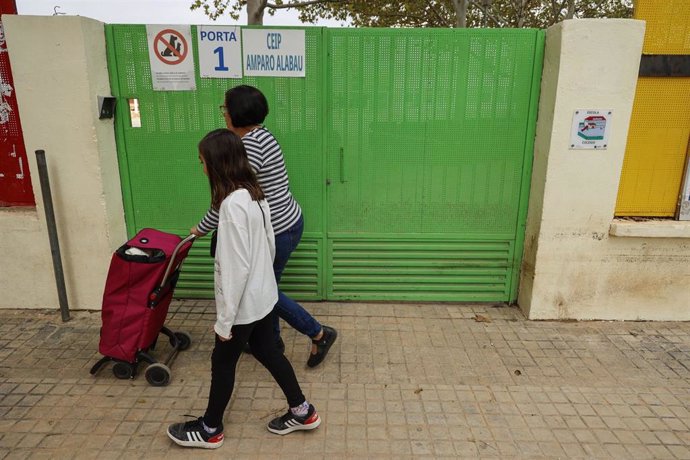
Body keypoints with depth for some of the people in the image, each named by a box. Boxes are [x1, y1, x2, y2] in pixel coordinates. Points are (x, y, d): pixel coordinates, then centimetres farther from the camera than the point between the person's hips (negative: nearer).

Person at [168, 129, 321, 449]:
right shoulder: (254, 194, 2)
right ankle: (302, 412, 34)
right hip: (262, 296, 9)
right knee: (267, 352, 21)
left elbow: (236, 267, -26)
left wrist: (224, 320, -19)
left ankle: (210, 430, 33)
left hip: (244, 303, -9)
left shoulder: (233, 204, -26)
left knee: (223, 362, 11)